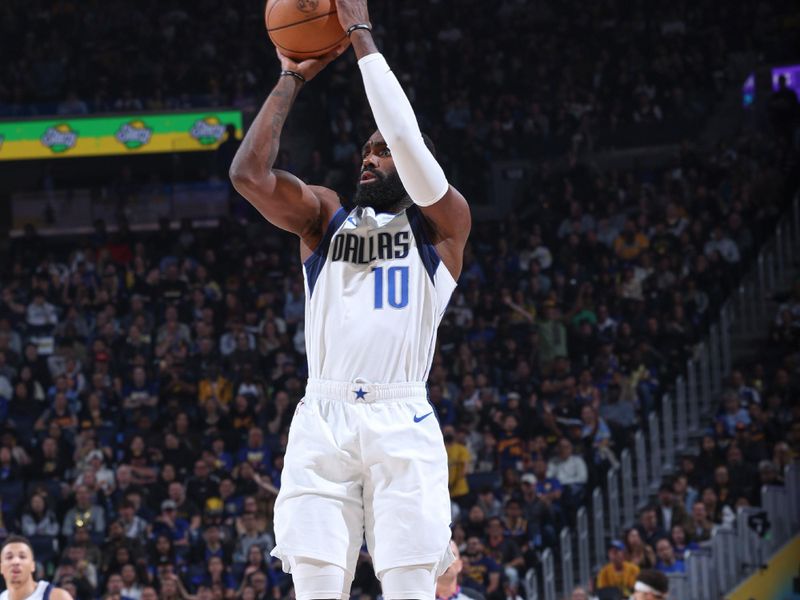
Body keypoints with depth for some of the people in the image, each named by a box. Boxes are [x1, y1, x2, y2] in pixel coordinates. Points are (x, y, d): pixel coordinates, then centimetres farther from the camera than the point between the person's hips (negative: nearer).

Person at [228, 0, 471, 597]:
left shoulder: (442, 222, 9)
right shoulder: (325, 217, 19)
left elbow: (409, 141, -8)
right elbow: (249, 173, 3)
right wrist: (291, 79, 7)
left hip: (402, 422, -2)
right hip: (322, 419, 3)